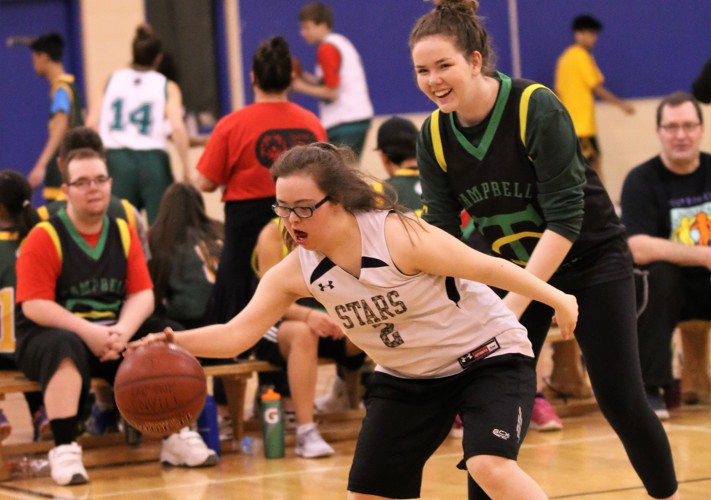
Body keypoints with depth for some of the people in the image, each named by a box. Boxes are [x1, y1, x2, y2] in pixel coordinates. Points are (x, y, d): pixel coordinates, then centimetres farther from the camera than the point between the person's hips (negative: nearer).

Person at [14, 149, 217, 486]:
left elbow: (142, 295, 2)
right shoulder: (45, 237, -7)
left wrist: (121, 331, -19)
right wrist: (89, 333, -25)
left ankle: (176, 437, -9)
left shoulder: (123, 233, 9)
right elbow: (34, 306, -15)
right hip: (49, 335, -5)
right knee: (66, 346, -38)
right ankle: (64, 449, -42)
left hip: (112, 335, 5)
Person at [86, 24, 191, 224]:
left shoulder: (112, 80, 10)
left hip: (117, 158, 2)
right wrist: (187, 168, -5)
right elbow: (177, 127, -10)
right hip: (153, 160, -2)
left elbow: (91, 123, 3)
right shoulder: (167, 87, 3)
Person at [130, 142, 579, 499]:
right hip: (407, 377, 6)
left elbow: (489, 267, -19)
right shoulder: (295, 273, -13)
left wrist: (556, 299, -9)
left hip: (487, 354, -6)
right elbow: (237, 333, -17)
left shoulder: (399, 237, -29)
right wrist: (174, 341, -35)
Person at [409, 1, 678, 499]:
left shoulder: (537, 108, -26)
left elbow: (565, 219, -28)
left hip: (591, 259, -4)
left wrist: (513, 306, -34)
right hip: (516, 269, 5)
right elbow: (440, 231, -5)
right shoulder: (434, 136, -10)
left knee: (620, 397, -6)